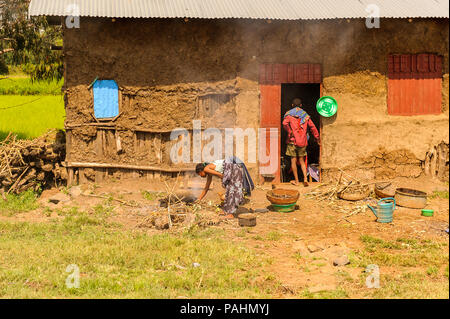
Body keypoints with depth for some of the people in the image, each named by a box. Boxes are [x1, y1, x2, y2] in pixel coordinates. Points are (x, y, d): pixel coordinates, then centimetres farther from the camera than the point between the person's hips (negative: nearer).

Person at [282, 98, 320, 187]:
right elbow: (312, 127, 10)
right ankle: (305, 179, -2)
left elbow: (285, 123, -18)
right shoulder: (305, 115, 11)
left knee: (293, 160, 5)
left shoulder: (289, 114, 3)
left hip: (293, 140, -3)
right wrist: (317, 139, 16)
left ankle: (296, 180, 9)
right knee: (301, 160, 12)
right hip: (303, 141, 3)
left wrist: (290, 132, -12)